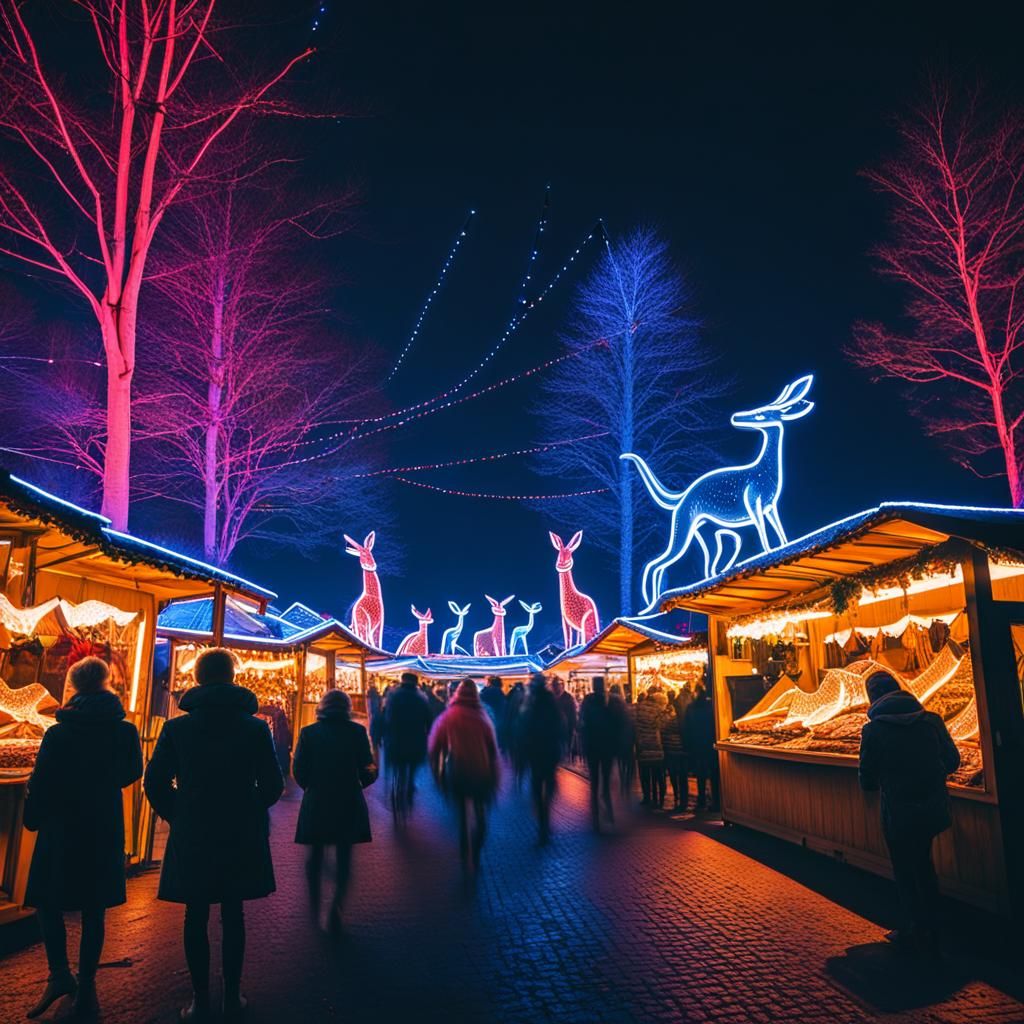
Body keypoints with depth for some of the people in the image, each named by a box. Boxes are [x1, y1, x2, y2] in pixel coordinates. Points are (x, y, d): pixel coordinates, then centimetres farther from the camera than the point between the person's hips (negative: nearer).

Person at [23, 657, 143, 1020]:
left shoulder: (57, 735, -14)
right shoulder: (125, 732, -6)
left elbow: (40, 784, -8)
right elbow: (131, 774, 7)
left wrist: (33, 820, 8)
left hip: (61, 830, -2)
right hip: (105, 830, 3)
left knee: (48, 902, 15)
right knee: (94, 911, 11)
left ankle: (60, 975, 13)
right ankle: (86, 986, 19)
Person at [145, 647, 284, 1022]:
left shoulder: (176, 727, -6)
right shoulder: (255, 727, -6)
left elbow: (155, 783, -3)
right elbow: (273, 784, -4)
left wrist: (177, 815, 13)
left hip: (191, 835, 0)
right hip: (241, 836, 0)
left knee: (196, 916, 12)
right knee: (233, 914, 12)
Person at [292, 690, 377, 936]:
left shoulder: (308, 732, -4)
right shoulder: (357, 732, -6)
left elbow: (298, 770, -4)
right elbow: (368, 769, -5)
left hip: (316, 802, 1)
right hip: (349, 803, -1)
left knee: (315, 853, 19)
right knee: (344, 855, 8)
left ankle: (315, 904, 31)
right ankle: (336, 905, -8)